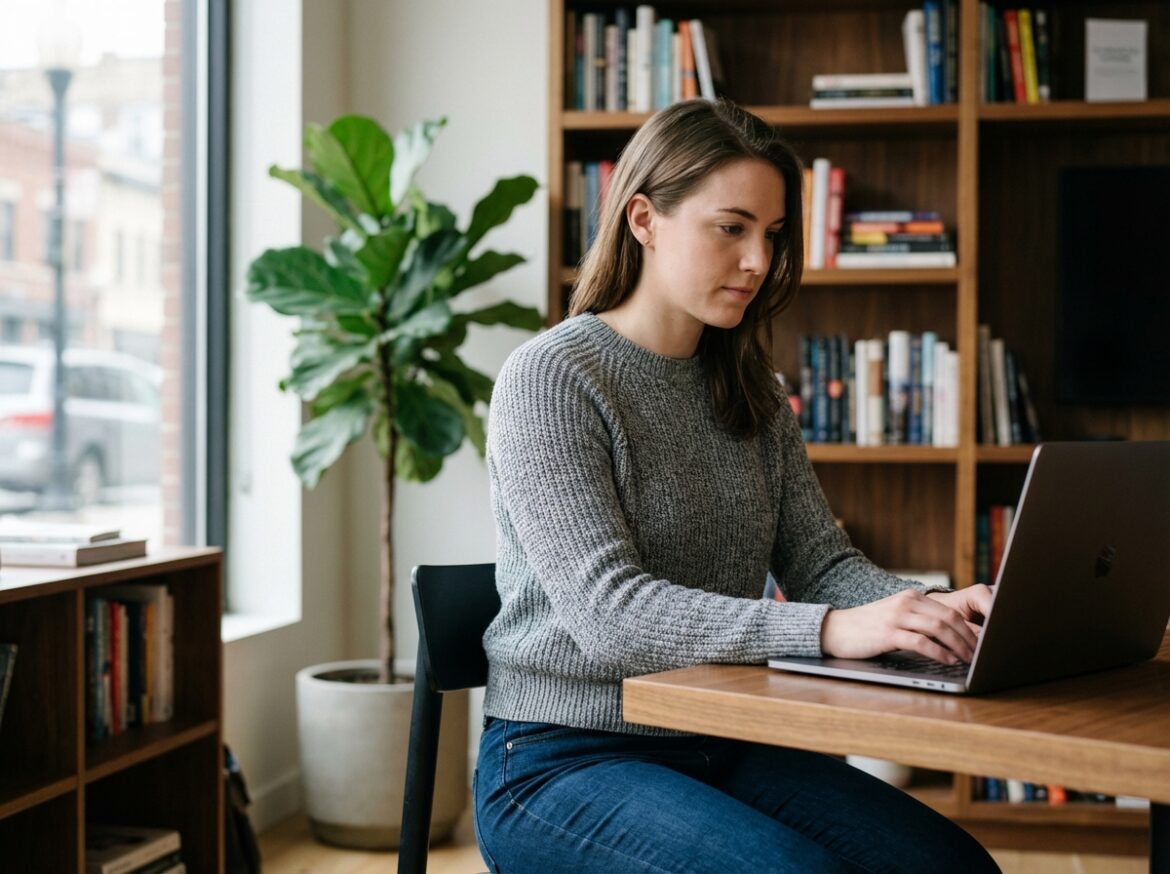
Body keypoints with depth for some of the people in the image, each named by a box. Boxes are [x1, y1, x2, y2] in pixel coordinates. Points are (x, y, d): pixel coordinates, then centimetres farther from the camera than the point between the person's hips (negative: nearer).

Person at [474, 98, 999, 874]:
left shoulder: (748, 393, 12)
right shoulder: (549, 380, -11)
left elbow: (819, 558, 7)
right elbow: (607, 613, -21)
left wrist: (924, 608, -15)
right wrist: (829, 631, -32)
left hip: (723, 748, 6)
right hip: (563, 761, -6)